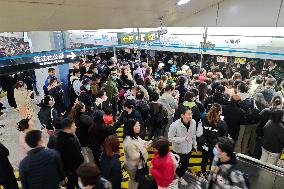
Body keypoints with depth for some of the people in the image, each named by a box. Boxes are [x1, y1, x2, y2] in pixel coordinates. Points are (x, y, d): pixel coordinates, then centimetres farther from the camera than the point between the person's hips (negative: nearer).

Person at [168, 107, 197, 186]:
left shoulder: (193, 122, -18)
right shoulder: (175, 125, -31)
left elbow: (194, 135, -1)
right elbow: (170, 138, -24)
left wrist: (195, 144, 9)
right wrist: (183, 139, -31)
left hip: (188, 148, 4)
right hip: (178, 150, -4)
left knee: (185, 164, 23)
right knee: (177, 165, 18)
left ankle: (180, 176, 54)